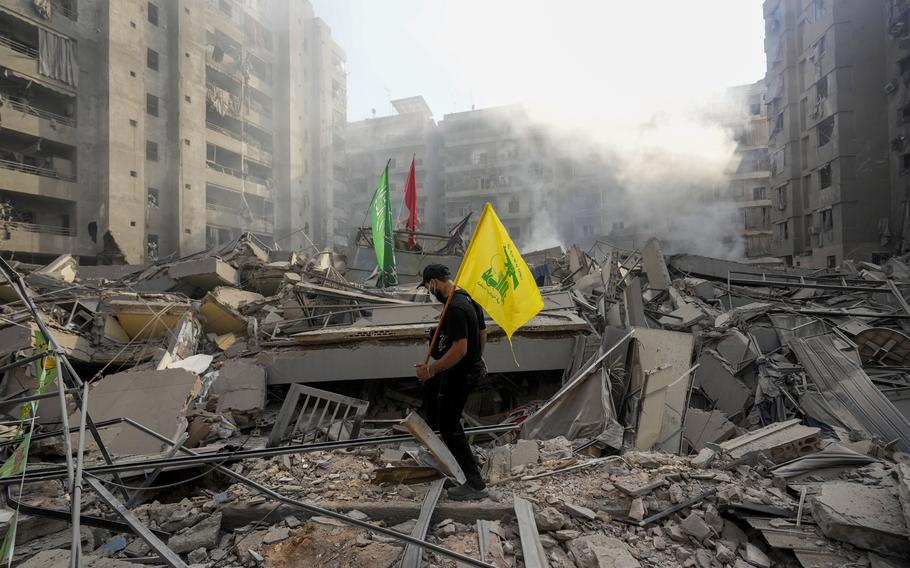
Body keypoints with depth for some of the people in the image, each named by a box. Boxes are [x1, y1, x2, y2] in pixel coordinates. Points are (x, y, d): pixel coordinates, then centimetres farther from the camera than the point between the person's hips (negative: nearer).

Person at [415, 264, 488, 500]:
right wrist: (477, 359, 29)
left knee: (450, 427, 2)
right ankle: (432, 429, 53)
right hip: (472, 367, 10)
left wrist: (431, 370, -23)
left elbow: (459, 349, -32)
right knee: (428, 386, 33)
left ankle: (475, 484, 10)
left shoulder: (455, 309, -28)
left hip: (459, 375, -10)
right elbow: (483, 332, 15)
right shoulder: (469, 298, 4)